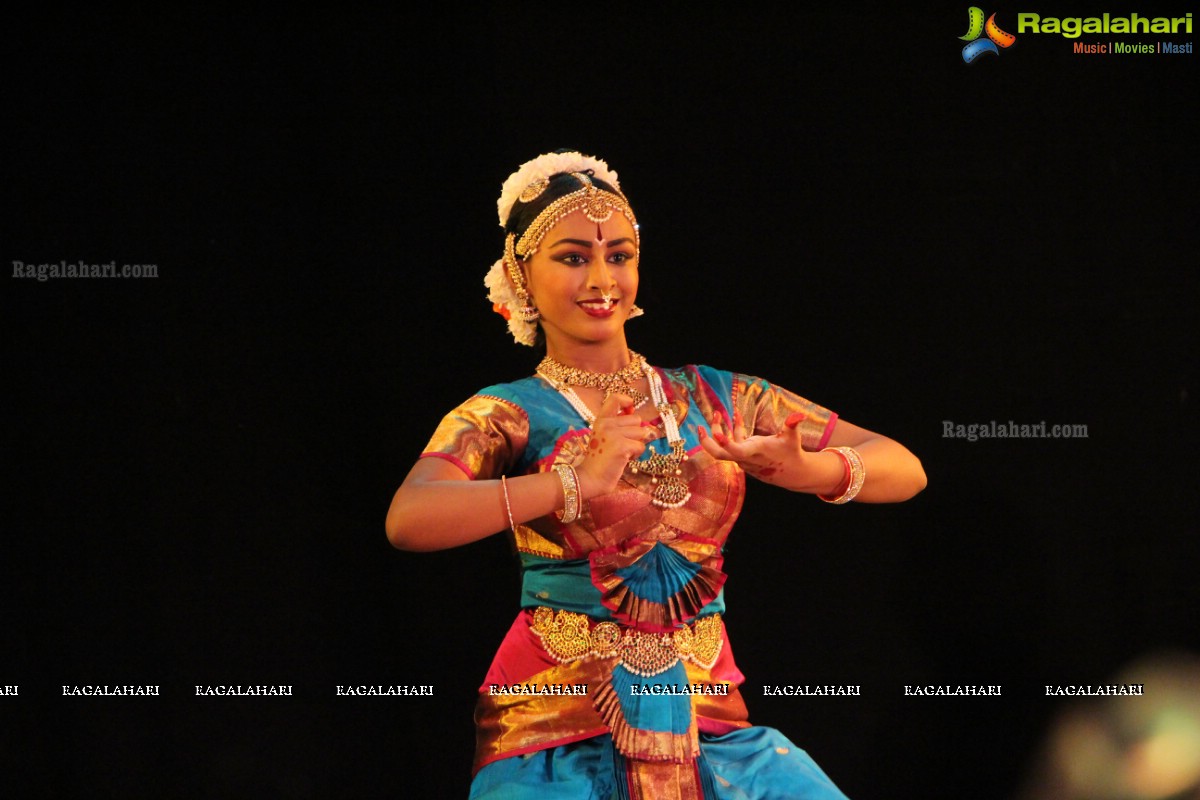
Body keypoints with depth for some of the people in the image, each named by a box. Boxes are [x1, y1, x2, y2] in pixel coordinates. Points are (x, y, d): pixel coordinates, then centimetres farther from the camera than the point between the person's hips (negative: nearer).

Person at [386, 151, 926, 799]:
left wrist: (808, 470, -18)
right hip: (556, 734, -3)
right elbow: (409, 520, -22)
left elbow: (904, 470, 4)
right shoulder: (505, 416, -2)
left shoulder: (715, 399, 8)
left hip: (707, 718, 3)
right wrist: (575, 483, -32)